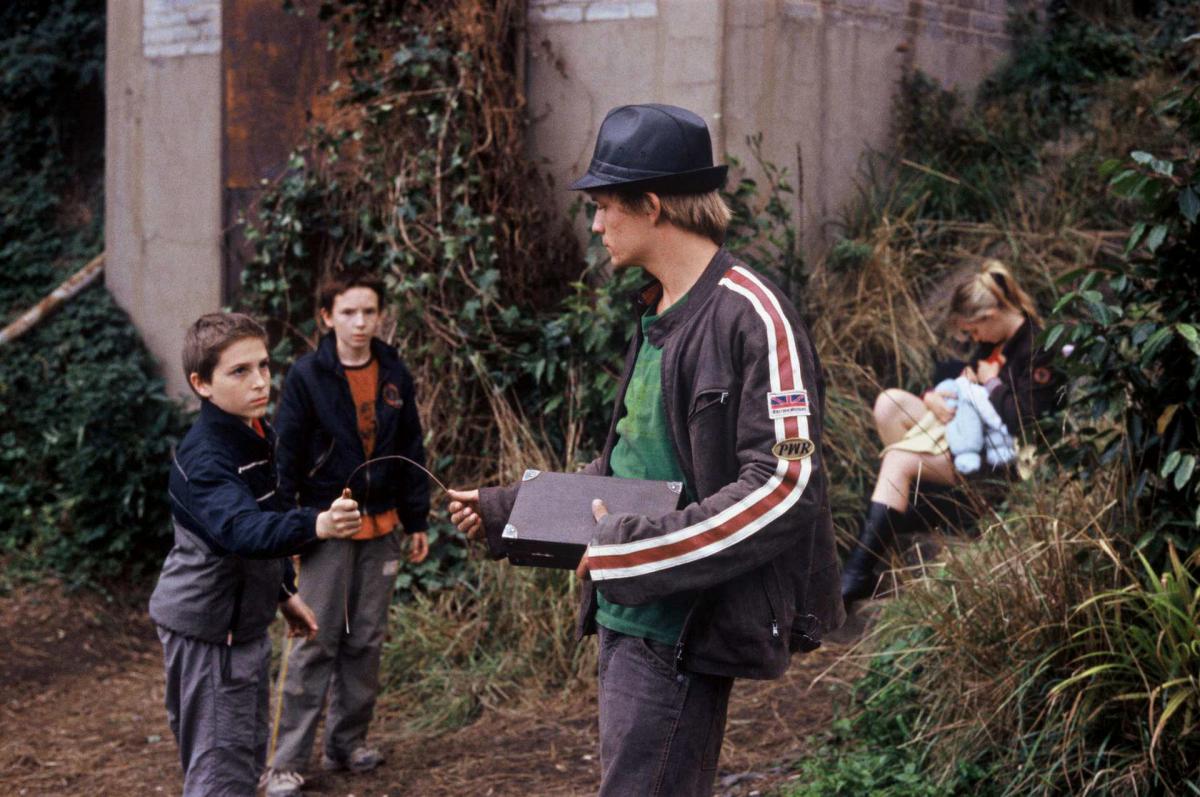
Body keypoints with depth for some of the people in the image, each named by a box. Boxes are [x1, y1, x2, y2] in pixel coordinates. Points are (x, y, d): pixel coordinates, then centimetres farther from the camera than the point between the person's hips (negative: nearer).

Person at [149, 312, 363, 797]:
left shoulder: (257, 434, 4)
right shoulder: (205, 457, -26)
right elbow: (240, 529, -44)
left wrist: (285, 592, 20)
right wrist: (314, 525, -60)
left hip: (244, 621, 9)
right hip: (207, 627, -9)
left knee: (249, 755, 19)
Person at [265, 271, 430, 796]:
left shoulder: (394, 374, 5)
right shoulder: (307, 376, -7)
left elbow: (411, 451, 11)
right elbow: (286, 456, -6)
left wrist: (417, 522, 10)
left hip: (380, 527, 4)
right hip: (326, 527, -4)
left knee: (367, 641, 9)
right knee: (317, 643, -4)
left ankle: (347, 742, 21)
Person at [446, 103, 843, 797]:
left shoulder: (750, 315, -15)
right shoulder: (656, 317, 15)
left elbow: (784, 487, -23)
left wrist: (631, 552, -22)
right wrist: (504, 511, 23)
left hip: (680, 633, -10)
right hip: (625, 620, 10)